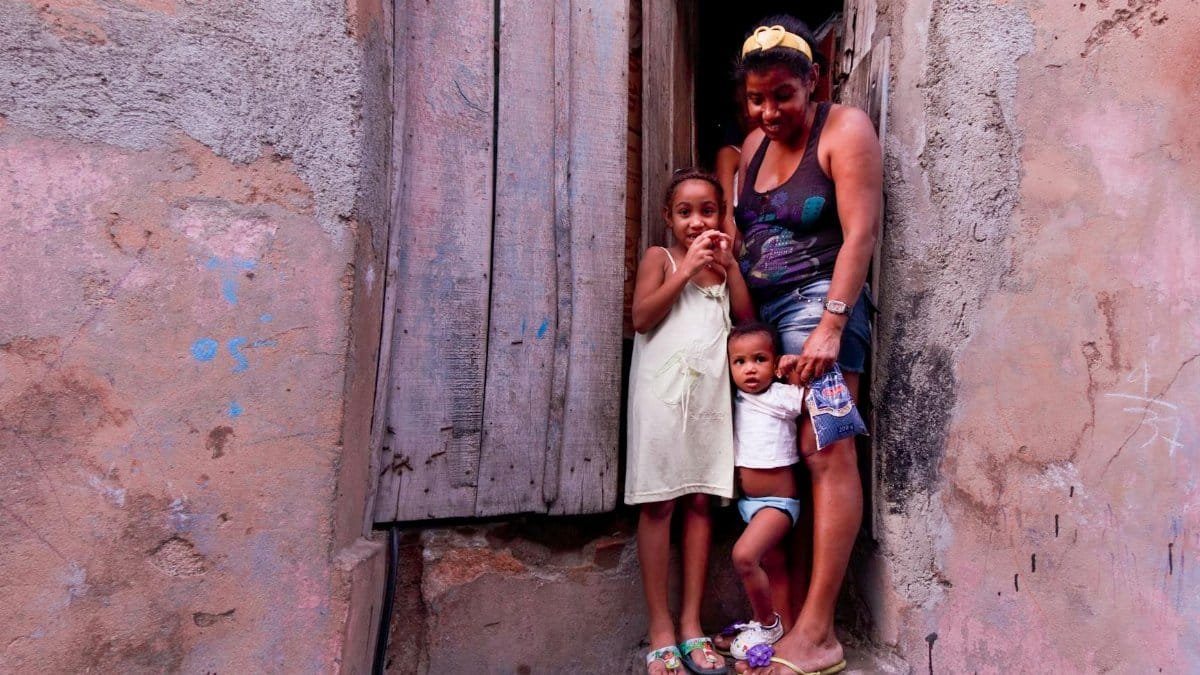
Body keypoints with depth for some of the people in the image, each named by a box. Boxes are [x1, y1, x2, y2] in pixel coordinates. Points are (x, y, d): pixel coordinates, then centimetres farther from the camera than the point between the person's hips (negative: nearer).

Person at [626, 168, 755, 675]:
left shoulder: (721, 263, 18)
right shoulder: (659, 257, 5)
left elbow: (747, 318, 5)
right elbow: (642, 317, -10)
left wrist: (729, 264, 0)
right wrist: (688, 267, -10)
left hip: (710, 392, 4)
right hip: (664, 391, -4)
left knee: (700, 502, 4)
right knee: (659, 504, -3)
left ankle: (691, 625, 11)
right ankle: (661, 630, 3)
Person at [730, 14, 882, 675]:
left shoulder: (844, 129, -2)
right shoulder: (754, 144, 17)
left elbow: (861, 232, -12)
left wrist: (831, 325, -19)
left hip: (819, 303, -6)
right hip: (763, 312, 7)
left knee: (826, 454, -11)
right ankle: (791, 615, 6)